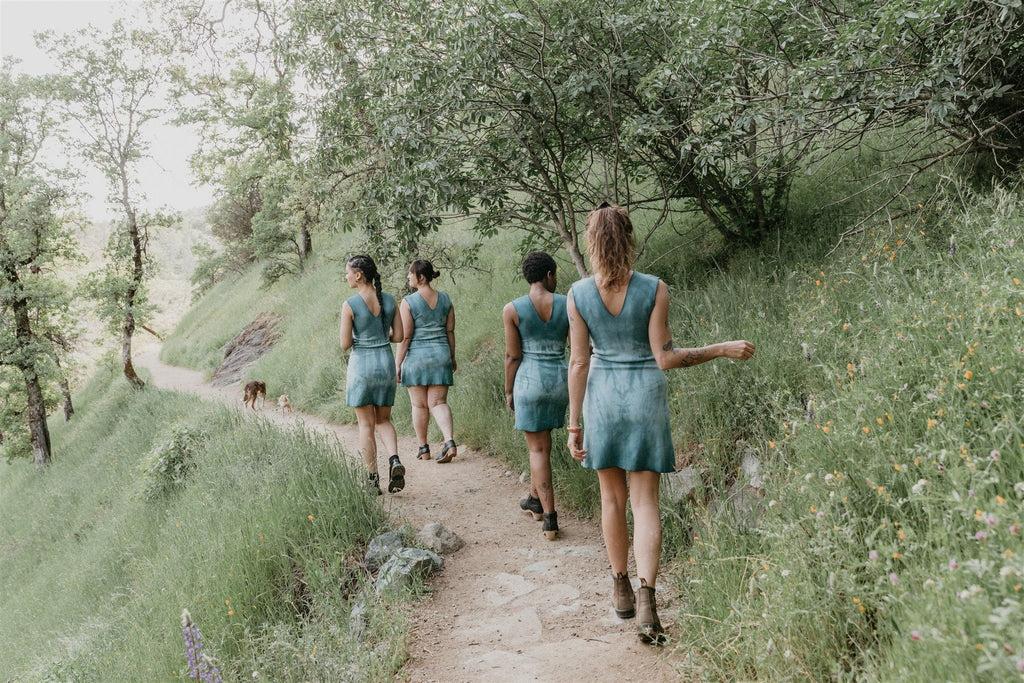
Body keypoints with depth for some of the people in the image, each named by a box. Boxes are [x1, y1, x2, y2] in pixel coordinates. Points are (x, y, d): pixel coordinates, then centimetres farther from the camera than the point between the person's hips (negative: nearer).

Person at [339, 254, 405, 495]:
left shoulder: (350, 305, -12)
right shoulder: (389, 300, 0)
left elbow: (345, 344, -10)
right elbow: (398, 336, 4)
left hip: (361, 364, -4)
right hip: (386, 362, 4)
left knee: (366, 425, 7)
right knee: (383, 420, 17)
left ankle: (373, 480, 10)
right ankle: (394, 460, -8)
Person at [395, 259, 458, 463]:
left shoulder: (408, 302, -11)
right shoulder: (445, 299, 4)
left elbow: (405, 336, -12)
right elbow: (450, 331, 7)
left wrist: (397, 364, -7)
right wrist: (452, 358, 16)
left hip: (416, 356, -4)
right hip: (441, 355, 4)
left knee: (419, 405, 8)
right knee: (438, 402, 6)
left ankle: (423, 449, 17)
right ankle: (449, 442, -14)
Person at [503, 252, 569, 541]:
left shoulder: (512, 309, -9)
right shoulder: (567, 305, -4)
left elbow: (513, 356, -7)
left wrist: (508, 391, 5)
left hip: (530, 381, -3)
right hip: (561, 379, 3)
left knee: (538, 448, 6)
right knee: (540, 439, 26)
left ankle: (550, 518, 3)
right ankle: (535, 497, 40)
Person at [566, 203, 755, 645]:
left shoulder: (578, 294, -8)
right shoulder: (654, 289, -11)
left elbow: (579, 362, -6)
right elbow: (665, 358, -11)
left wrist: (575, 425, 0)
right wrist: (723, 349, 0)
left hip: (602, 397, 1)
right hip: (646, 399, -1)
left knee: (612, 498, 16)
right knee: (644, 501, 5)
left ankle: (621, 591, 29)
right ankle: (646, 600, -9)